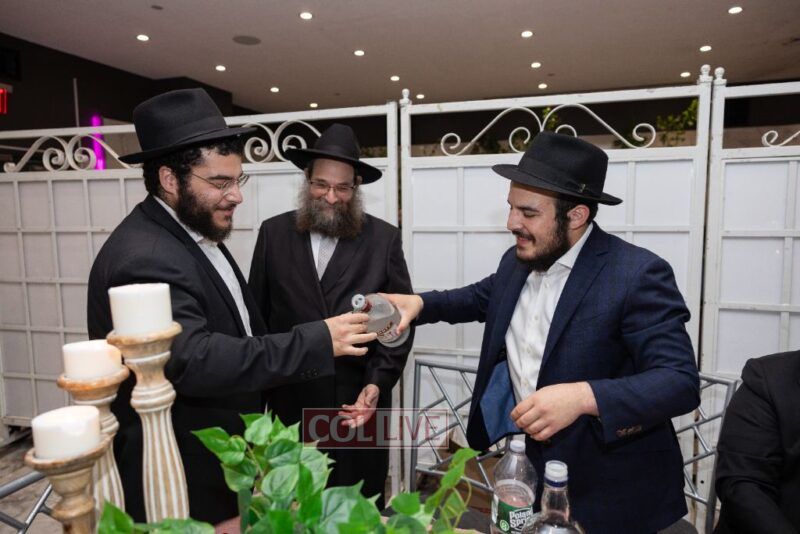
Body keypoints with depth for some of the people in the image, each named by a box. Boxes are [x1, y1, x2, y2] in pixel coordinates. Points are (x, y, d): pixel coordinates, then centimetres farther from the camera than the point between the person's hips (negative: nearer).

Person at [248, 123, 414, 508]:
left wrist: (377, 382, -14)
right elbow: (257, 314, 4)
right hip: (291, 401, 1)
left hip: (360, 398, -1)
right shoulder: (274, 233, 0)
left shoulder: (384, 239, -4)